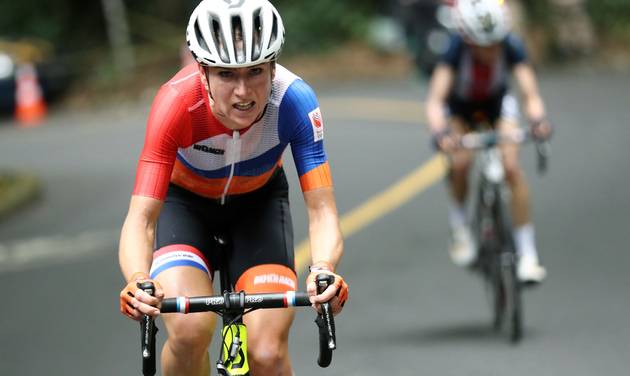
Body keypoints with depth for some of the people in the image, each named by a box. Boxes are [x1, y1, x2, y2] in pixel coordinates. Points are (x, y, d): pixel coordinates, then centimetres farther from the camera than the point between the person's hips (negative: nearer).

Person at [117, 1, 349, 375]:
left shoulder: (294, 101, -33)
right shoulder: (176, 103, -36)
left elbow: (321, 209, -34)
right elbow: (141, 218, -38)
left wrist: (323, 270, -56)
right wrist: (137, 282, -59)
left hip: (259, 201, 1)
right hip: (184, 200, -1)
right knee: (191, 329, -28)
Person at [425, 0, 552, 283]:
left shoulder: (511, 46, -31)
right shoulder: (456, 49, -35)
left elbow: (530, 93, -35)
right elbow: (435, 100, -42)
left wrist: (538, 120, -57)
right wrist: (440, 132, -61)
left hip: (498, 105, 1)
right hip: (459, 108, -1)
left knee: (511, 167, -20)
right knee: (461, 163, -27)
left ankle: (527, 254, -13)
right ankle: (459, 226, 1)